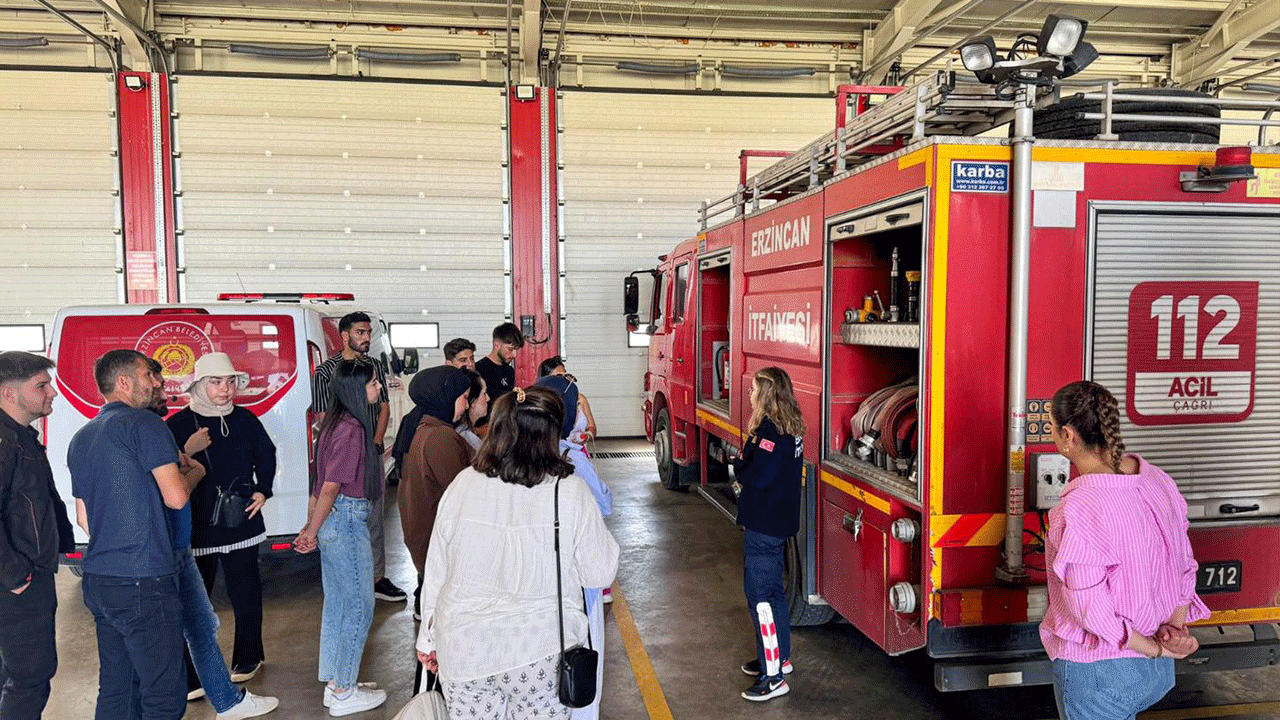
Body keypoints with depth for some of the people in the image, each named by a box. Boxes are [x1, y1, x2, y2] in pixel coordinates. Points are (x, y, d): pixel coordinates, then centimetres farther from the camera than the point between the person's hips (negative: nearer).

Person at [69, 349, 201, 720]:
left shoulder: (81, 439, 16)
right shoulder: (144, 424, -10)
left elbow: (83, 517, 21)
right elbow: (175, 496, -16)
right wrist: (194, 471, 4)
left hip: (98, 579, 9)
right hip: (143, 581, -9)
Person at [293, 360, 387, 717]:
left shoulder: (334, 424, 9)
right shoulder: (352, 430, -20)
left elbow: (321, 483, 12)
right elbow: (331, 487, -18)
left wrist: (311, 527, 15)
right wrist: (312, 532, -9)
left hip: (333, 522, 9)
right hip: (347, 522, -9)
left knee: (336, 603, 17)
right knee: (359, 607, 2)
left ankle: (335, 682, 29)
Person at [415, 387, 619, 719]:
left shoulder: (463, 483, -5)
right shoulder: (570, 491, -13)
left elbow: (436, 570, 3)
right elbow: (600, 573, -6)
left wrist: (428, 638, 16)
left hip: (463, 647, 3)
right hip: (540, 654, -3)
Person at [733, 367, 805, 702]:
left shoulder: (772, 430, -22)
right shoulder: (790, 427, 9)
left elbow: (756, 478, -25)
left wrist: (738, 466, -7)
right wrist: (744, 465, 0)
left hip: (763, 527, -10)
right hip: (778, 523, 10)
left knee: (760, 596, -4)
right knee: (774, 590, 21)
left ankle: (773, 678, 2)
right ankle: (780, 658, 34)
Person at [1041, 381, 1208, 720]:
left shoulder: (1077, 510, -28)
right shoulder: (1157, 479, -3)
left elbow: (1091, 609, -25)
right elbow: (1185, 565, 5)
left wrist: (1153, 649, -12)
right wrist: (1175, 626, 0)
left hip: (1097, 673, -7)